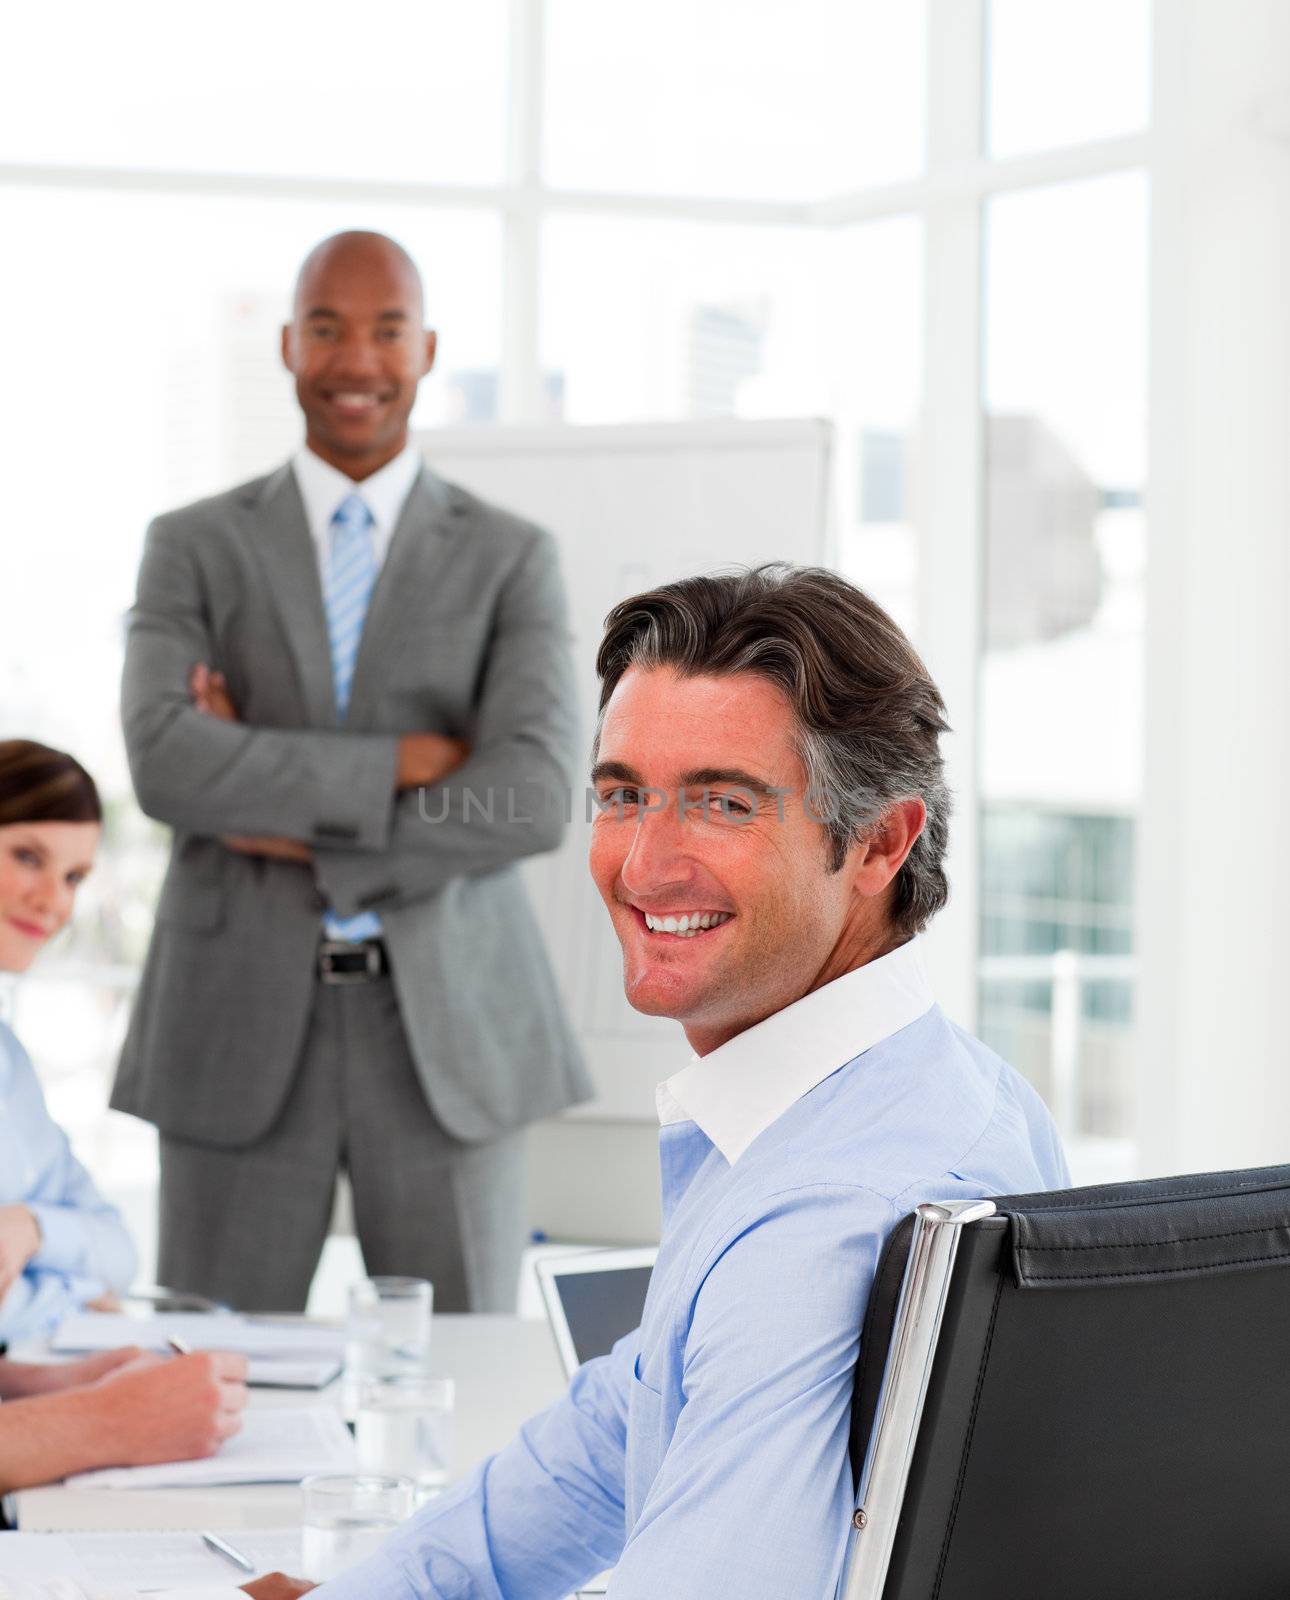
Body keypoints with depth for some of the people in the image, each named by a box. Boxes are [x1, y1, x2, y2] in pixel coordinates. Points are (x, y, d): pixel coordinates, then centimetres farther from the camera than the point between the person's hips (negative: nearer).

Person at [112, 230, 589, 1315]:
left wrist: (298, 834, -13)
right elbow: (165, 765, -12)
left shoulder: (513, 560, 4)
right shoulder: (193, 549, 5)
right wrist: (403, 763, -16)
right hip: (242, 1028, 0)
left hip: (447, 1032, 0)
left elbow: (534, 800, -11)